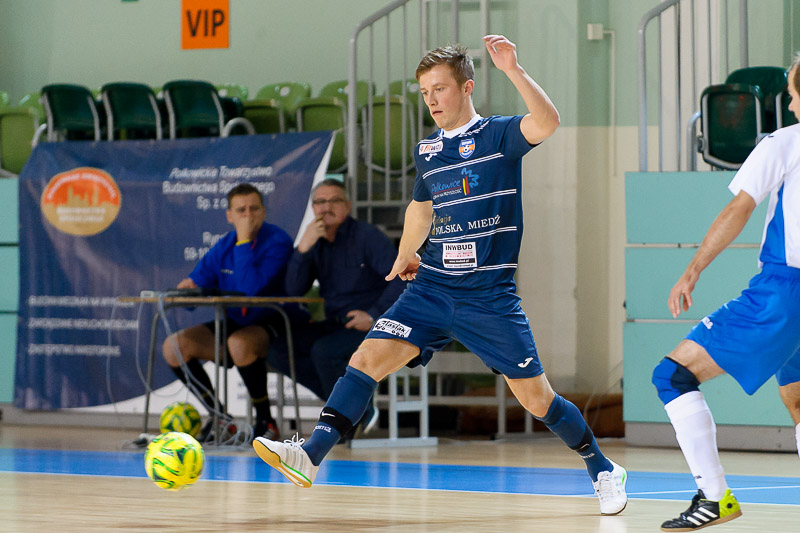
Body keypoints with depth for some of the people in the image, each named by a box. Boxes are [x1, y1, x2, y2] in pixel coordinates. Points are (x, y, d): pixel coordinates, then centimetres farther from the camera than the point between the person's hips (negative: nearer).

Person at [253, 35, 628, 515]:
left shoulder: (498, 135, -5)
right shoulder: (427, 151, 11)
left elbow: (547, 123, -27)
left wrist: (513, 70, -35)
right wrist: (405, 256, 43)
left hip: (491, 296, -4)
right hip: (432, 290, 5)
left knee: (536, 398, 1)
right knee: (367, 359, -15)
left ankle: (604, 470, 21)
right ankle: (310, 456, -20)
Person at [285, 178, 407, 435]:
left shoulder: (367, 236, -8)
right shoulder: (316, 243, 10)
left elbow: (403, 277, -16)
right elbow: (294, 291, -1)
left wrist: (374, 316, -19)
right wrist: (303, 248, -14)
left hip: (373, 326, -7)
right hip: (336, 324, 7)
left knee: (324, 351, -31)